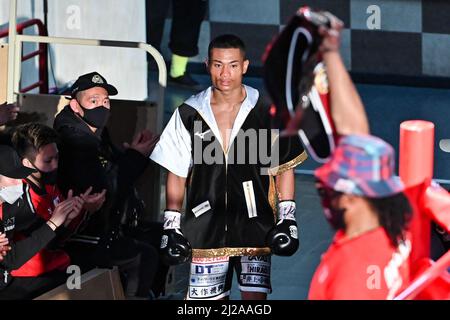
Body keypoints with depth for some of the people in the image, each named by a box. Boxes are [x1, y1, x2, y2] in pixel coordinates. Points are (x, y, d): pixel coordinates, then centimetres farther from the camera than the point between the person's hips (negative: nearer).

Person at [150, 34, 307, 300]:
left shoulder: (267, 112, 1)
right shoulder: (188, 115, 4)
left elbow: (285, 168, 8)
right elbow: (176, 174, 10)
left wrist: (287, 219, 1)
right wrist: (171, 225, 6)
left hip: (255, 228, -1)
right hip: (206, 230, 2)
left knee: (255, 296, -9)